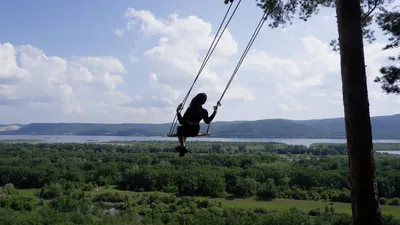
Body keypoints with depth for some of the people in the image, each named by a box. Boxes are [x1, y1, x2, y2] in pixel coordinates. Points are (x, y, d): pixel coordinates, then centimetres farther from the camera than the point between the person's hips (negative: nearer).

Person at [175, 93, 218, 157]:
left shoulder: (190, 109, -27)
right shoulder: (204, 112, -18)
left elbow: (181, 122, -20)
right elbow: (207, 121, 4)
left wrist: (178, 112, -16)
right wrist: (215, 112, 8)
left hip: (186, 131, -4)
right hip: (195, 132, 4)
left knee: (179, 128, 33)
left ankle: (182, 146, 34)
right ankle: (183, 145, 44)